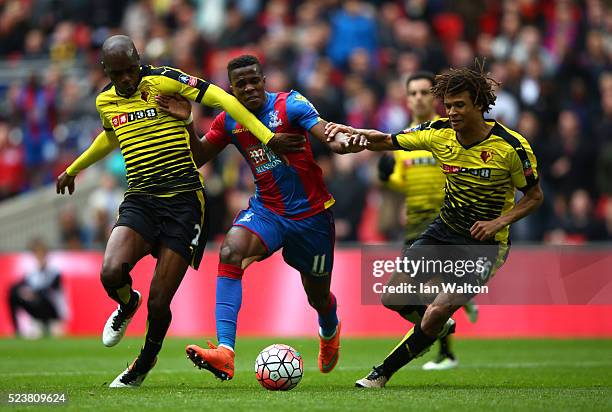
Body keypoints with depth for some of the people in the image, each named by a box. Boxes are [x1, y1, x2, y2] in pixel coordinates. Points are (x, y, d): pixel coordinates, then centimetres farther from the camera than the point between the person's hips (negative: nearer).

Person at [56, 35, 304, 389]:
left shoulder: (161, 81, -7)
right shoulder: (105, 102, 10)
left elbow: (220, 98, -10)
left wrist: (268, 138, -17)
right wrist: (74, 169, 47)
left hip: (183, 200, -4)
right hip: (139, 200, 4)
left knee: (158, 302, -7)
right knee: (112, 273, -25)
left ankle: (147, 358, 27)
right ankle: (127, 304, 15)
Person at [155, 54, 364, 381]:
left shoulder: (289, 105, -13)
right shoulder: (229, 121, -1)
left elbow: (332, 139, -22)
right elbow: (197, 158, 7)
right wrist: (185, 122, -9)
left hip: (311, 213, -2)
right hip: (265, 210, 2)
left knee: (318, 296, 13)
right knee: (230, 252, -29)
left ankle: (329, 332, 55)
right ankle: (225, 352, -39)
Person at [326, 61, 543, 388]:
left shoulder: (511, 146, -18)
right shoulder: (439, 133, -8)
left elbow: (534, 196, -5)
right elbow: (387, 142, 1)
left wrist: (499, 222, -21)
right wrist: (353, 132, -20)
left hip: (484, 243, -5)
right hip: (444, 230, 5)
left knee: (434, 316, -18)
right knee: (393, 296, -3)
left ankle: (383, 373, 1)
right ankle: (440, 326, 28)